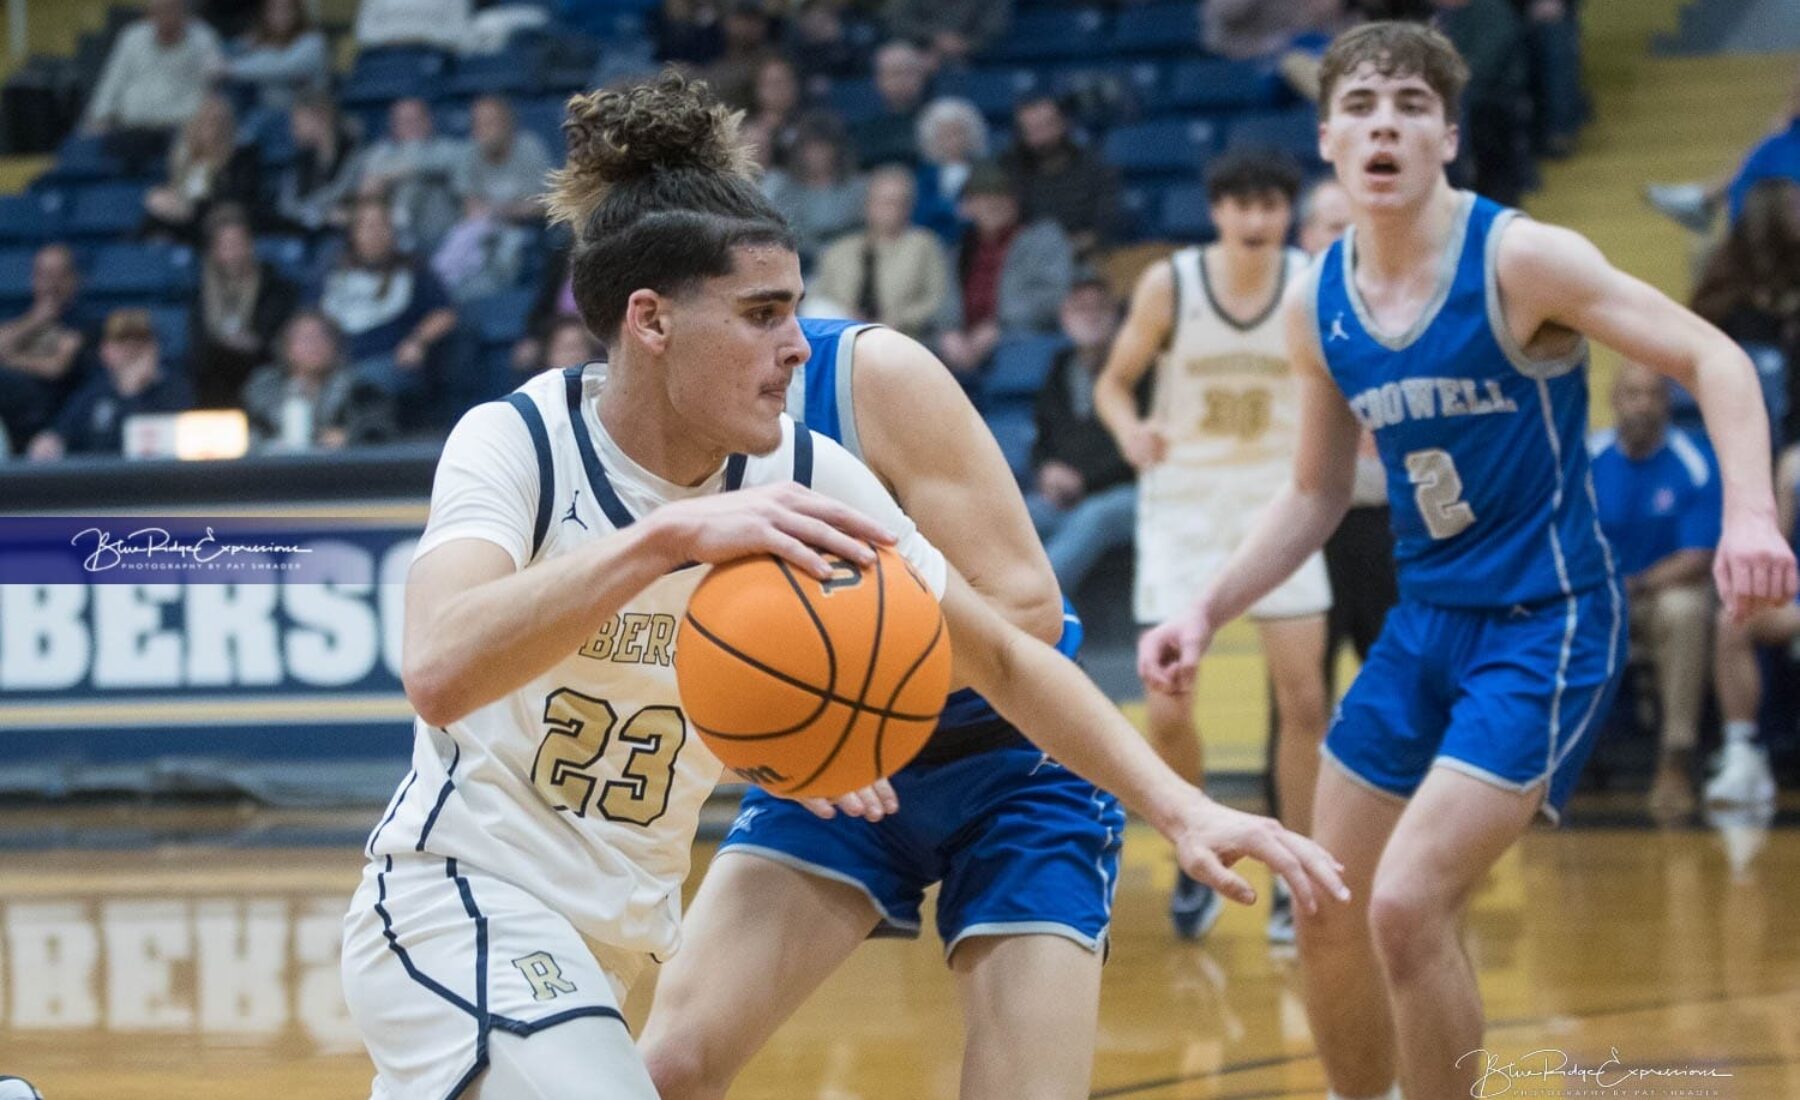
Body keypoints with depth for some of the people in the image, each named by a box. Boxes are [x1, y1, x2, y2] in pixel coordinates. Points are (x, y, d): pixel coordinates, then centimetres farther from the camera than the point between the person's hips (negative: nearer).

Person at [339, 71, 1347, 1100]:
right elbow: (441, 673, -35)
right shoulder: (519, 442, -17)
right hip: (459, 907, -6)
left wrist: (1185, 810, -6)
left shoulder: (805, 481, -5)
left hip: (615, 932, 6)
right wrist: (665, 538, -44)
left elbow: (1003, 657, 4)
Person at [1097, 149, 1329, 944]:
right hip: (1184, 502, -1)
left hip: (1277, 503, 1)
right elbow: (1114, 382, 0)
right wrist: (1128, 429, -22)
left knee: (1303, 699, -6)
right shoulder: (1169, 285, -11)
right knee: (1167, 712, -6)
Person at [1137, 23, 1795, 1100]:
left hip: (1546, 624, -7)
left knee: (1409, 907, -19)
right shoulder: (1318, 305, 2)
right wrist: (1206, 613, 5)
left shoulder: (1519, 261, -16)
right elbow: (1317, 495, 15)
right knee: (1329, 917, 10)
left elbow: (1713, 359, -19)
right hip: (1424, 620, 7)